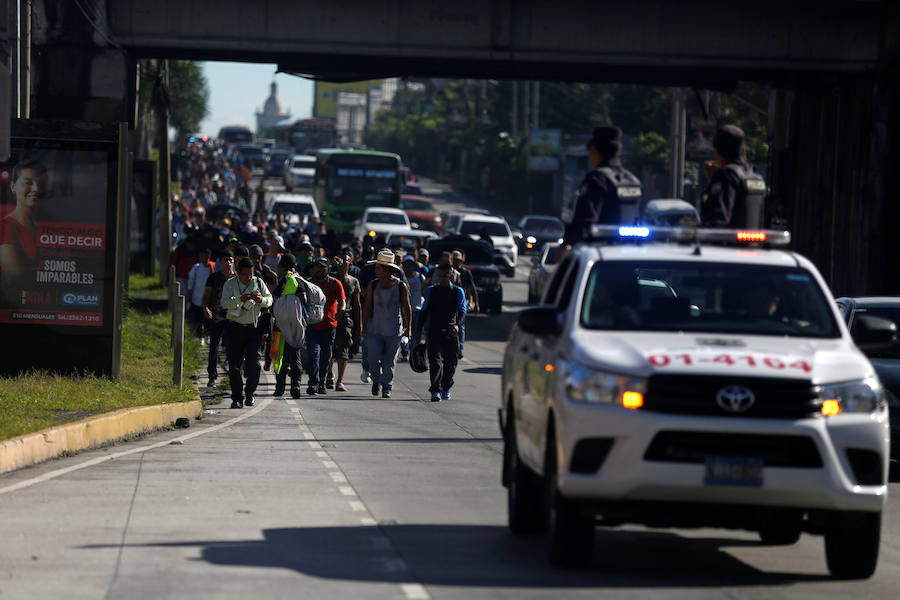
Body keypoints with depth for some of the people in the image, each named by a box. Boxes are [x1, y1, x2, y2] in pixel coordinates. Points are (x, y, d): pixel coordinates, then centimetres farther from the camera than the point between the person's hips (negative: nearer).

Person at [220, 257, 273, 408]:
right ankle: (237, 397, 3)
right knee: (234, 364, -3)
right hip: (235, 328, -1)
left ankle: (249, 394, 16)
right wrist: (240, 299, -31)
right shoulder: (230, 284, -2)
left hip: (253, 327, 1)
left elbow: (270, 299, 3)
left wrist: (262, 300, -20)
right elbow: (224, 302, -15)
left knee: (254, 364, -2)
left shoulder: (258, 282, 5)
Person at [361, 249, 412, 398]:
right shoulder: (373, 285, 2)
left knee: (389, 361, 0)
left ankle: (387, 387, 12)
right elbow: (367, 308, 7)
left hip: (394, 330, -1)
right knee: (374, 358, -7)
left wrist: (408, 329, -1)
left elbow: (407, 309, 2)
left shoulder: (401, 287, -4)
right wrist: (364, 327, 2)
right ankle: (376, 381, 19)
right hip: (375, 329, 1)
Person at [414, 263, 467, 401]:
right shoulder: (431, 291, 7)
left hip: (451, 332, 0)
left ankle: (446, 389, 28)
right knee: (435, 360, -13)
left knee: (450, 362, 9)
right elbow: (424, 311, 12)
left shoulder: (458, 291, 4)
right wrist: (418, 330, 9)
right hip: (435, 330, 0)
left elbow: (462, 310, -4)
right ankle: (436, 391, -20)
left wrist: (457, 324, -22)